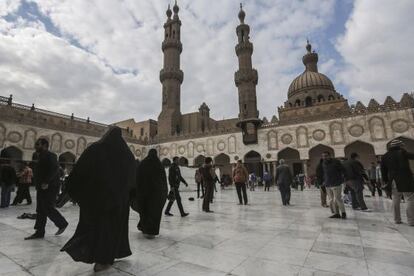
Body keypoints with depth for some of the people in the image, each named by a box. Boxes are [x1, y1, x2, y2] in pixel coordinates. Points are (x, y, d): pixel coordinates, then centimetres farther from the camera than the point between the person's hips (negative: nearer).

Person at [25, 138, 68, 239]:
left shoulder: (50, 156, -13)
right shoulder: (41, 157, 18)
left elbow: (54, 169, -26)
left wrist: (46, 182, -29)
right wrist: (38, 184, 17)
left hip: (49, 189, -10)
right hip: (41, 189, 10)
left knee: (49, 209, -5)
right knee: (40, 210, 11)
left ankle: (62, 224, 13)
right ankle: (39, 232, 19)